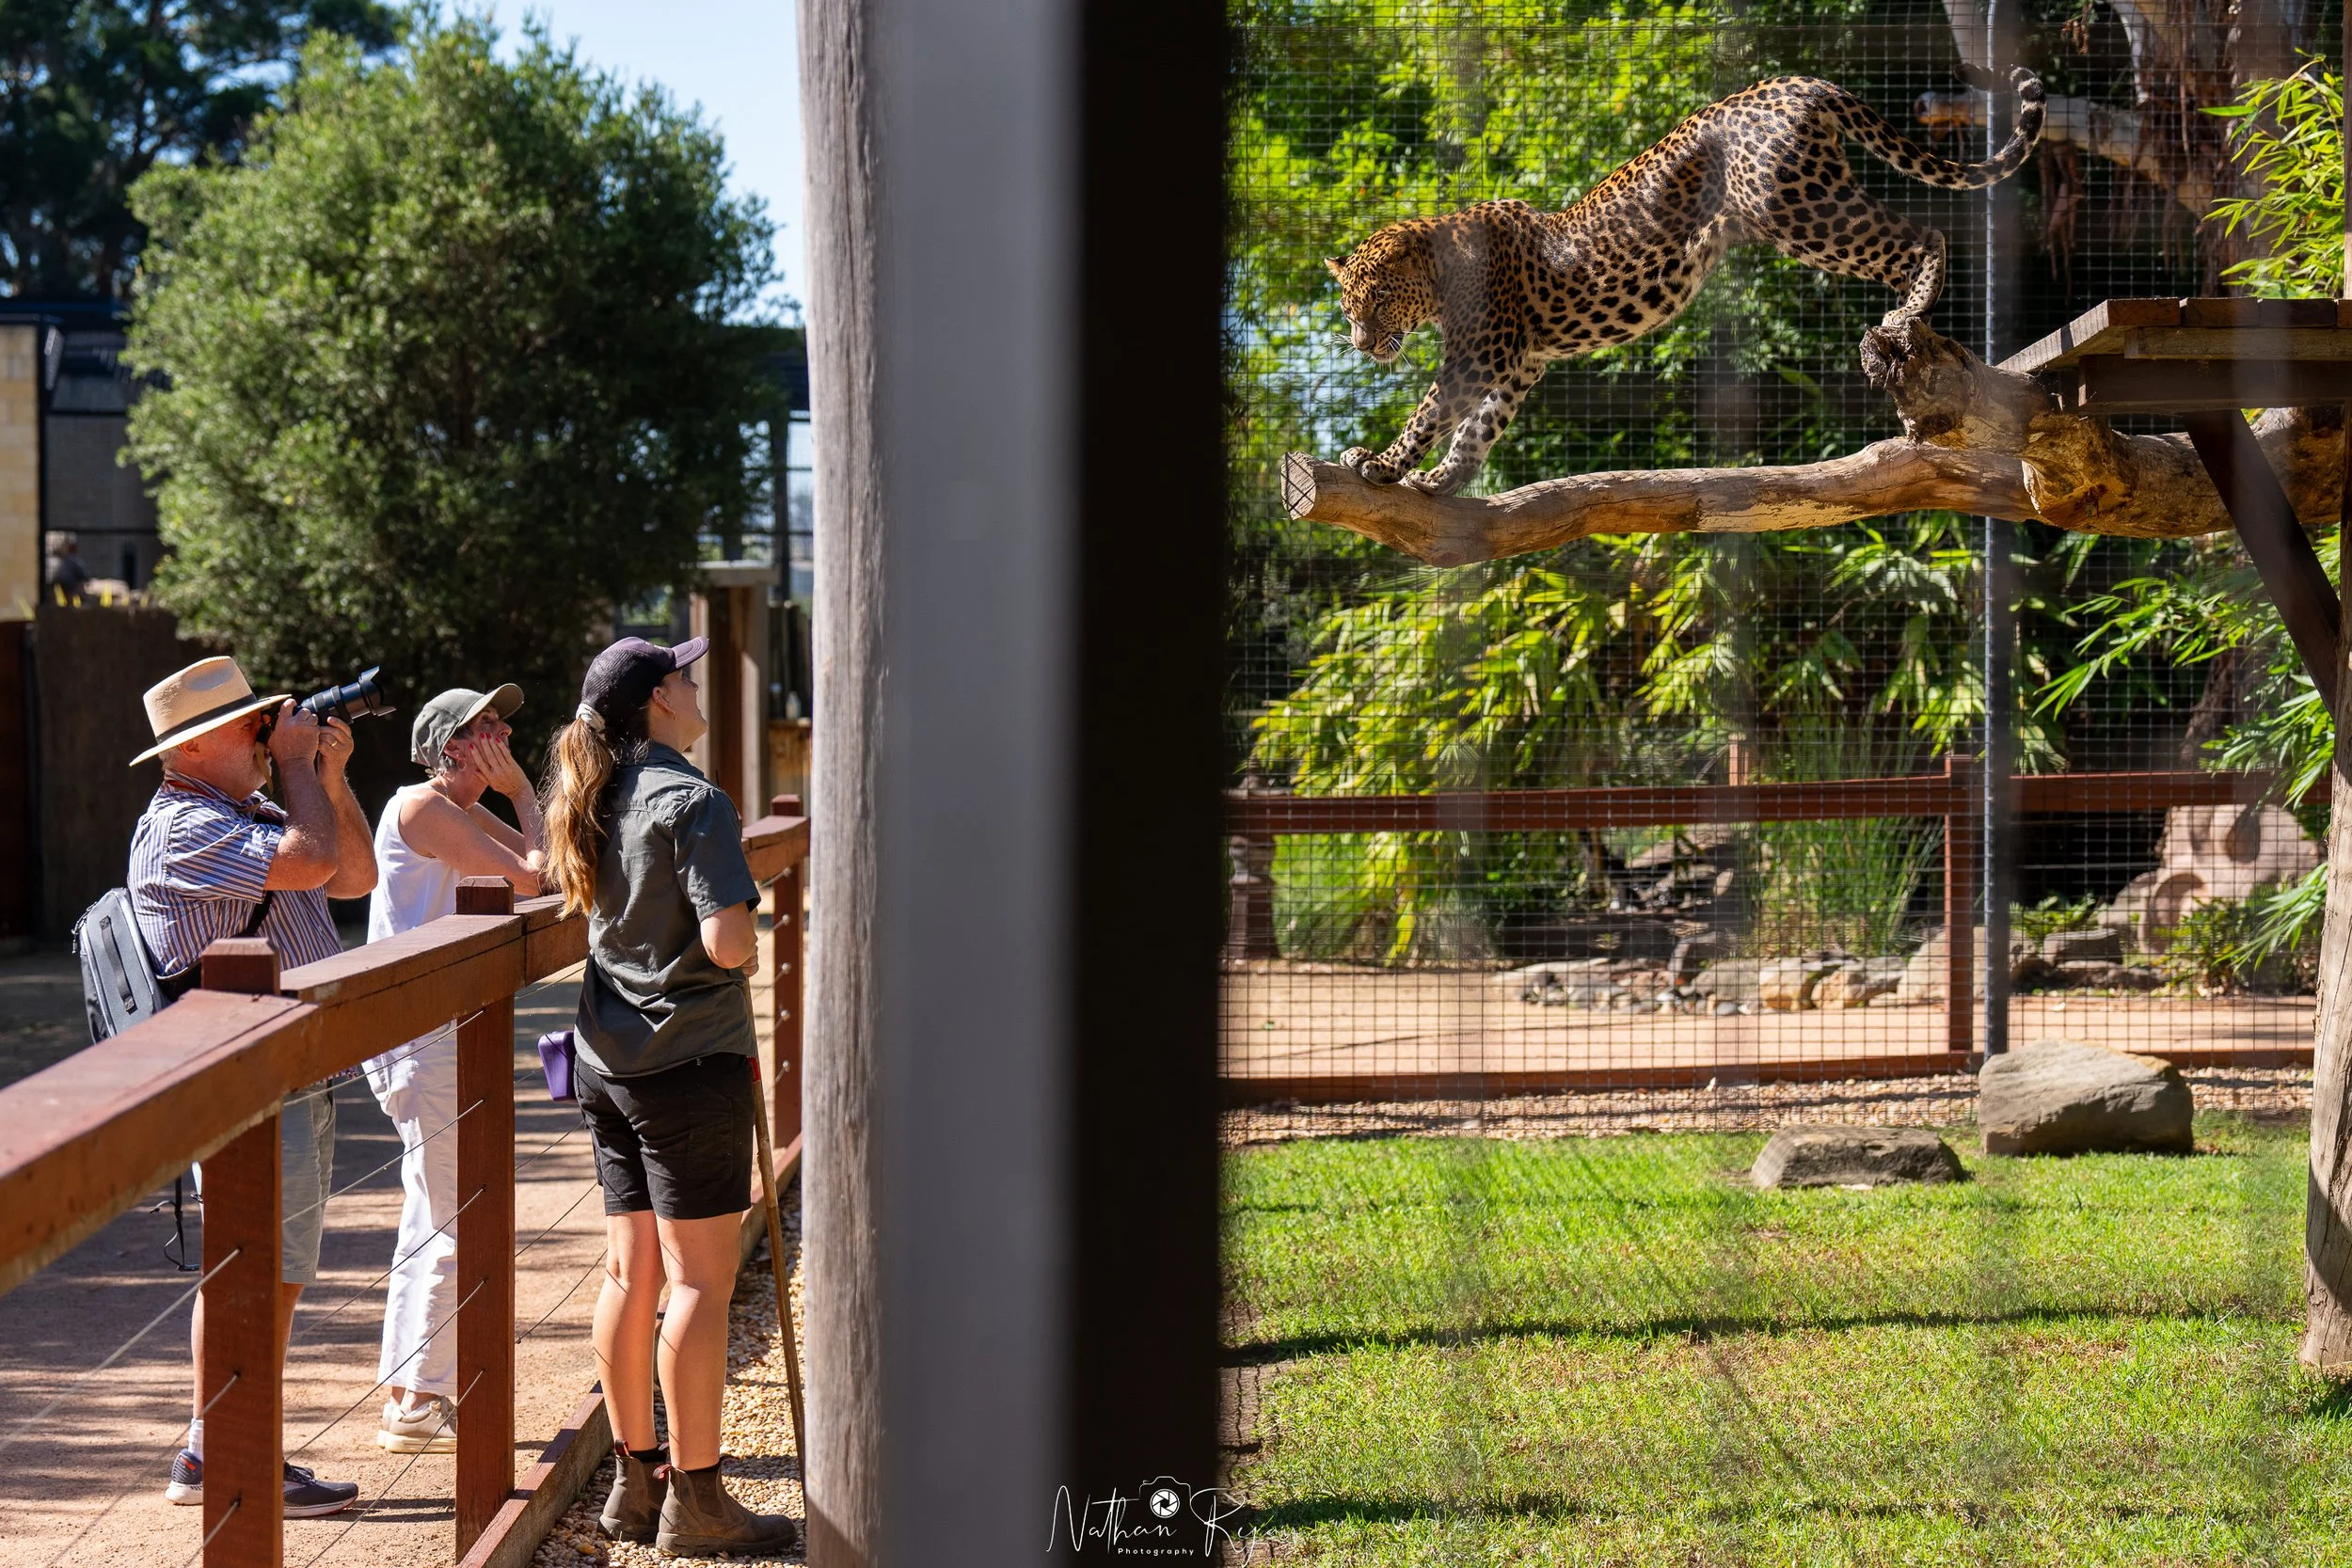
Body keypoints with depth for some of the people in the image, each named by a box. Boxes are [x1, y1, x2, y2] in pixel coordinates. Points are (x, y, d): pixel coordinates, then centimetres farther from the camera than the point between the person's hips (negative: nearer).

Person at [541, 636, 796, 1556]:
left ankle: (634, 1480, 21)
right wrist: (747, 943, -3)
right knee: (700, 1279, -3)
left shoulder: (595, 802, 9)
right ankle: (694, 1499, 0)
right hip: (690, 1063, -8)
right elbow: (727, 943, -22)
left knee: (631, 1272, 13)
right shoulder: (690, 802, -15)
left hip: (608, 1065, 8)